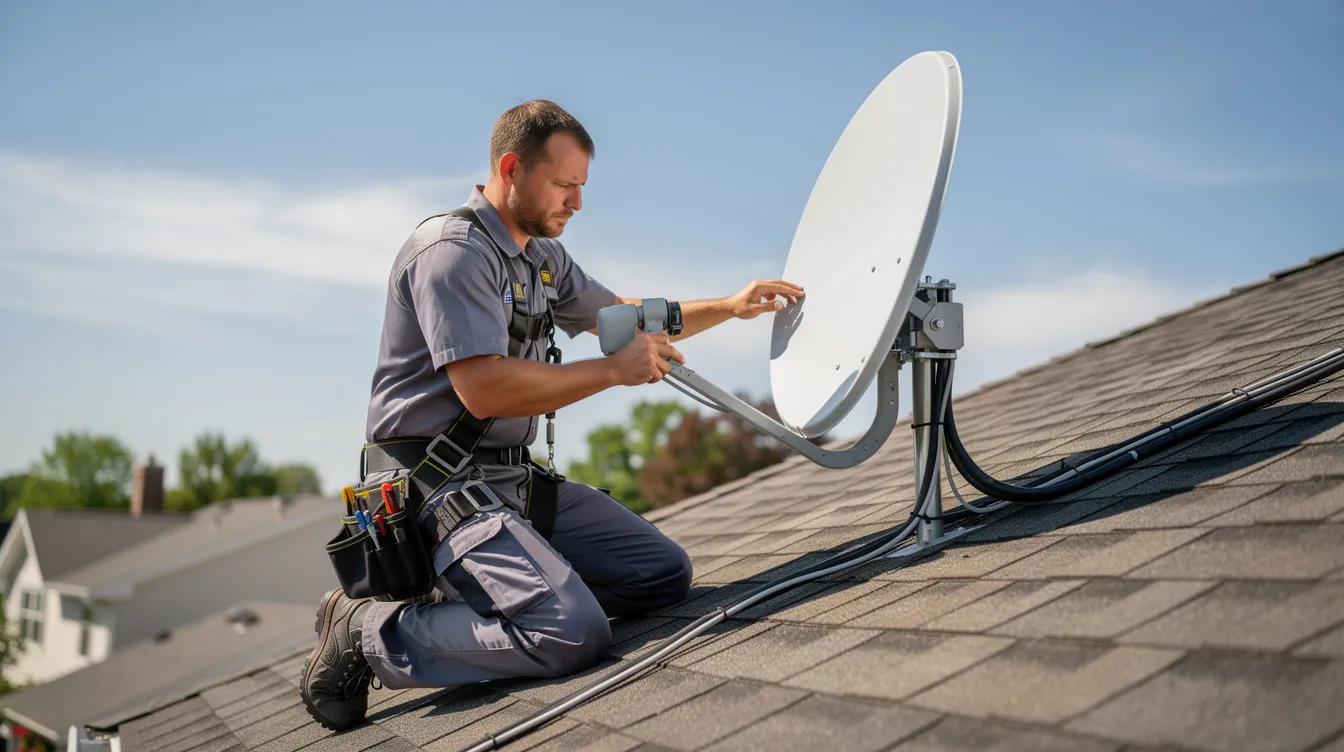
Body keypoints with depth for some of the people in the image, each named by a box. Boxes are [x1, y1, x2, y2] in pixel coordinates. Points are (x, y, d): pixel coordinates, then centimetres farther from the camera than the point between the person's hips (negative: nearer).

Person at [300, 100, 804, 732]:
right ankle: (370, 632, -10)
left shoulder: (542, 256, 16)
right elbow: (485, 390, -24)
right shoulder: (453, 250, -15)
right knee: (573, 632, -27)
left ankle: (468, 593, 8)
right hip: (439, 484, -10)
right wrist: (615, 370, -16)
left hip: (515, 479, 10)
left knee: (666, 573, 6)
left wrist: (729, 307, 19)